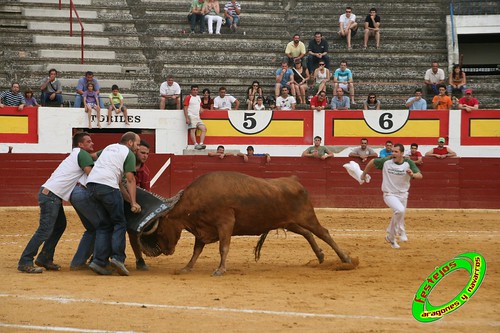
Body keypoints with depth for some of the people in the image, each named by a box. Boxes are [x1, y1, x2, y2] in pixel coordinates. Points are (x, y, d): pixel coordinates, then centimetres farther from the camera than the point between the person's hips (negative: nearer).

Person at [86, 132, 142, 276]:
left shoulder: (108, 148, 28)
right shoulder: (129, 154, 7)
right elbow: (130, 179, 0)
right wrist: (133, 203, -3)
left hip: (91, 184, 7)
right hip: (108, 185, -7)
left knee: (105, 224, 11)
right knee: (120, 223, 2)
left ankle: (99, 261, 0)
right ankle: (117, 258, -13)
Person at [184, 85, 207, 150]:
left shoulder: (198, 98, 20)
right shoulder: (188, 98, -1)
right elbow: (185, 108, -6)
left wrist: (201, 109, 6)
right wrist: (187, 118, -15)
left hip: (198, 117, 7)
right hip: (191, 117, -7)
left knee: (204, 128, -5)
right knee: (192, 130, -15)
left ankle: (201, 143, -11)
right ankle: (196, 144, -24)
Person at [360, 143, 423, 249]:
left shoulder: (408, 163, -10)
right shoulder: (386, 162, -11)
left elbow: (420, 176, -16)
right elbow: (372, 162, 5)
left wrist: (412, 175, -38)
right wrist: (364, 174, 15)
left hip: (403, 195, 3)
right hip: (390, 194, -3)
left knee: (398, 216, 16)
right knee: (400, 210, -30)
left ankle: (390, 237, 39)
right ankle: (401, 232, -10)